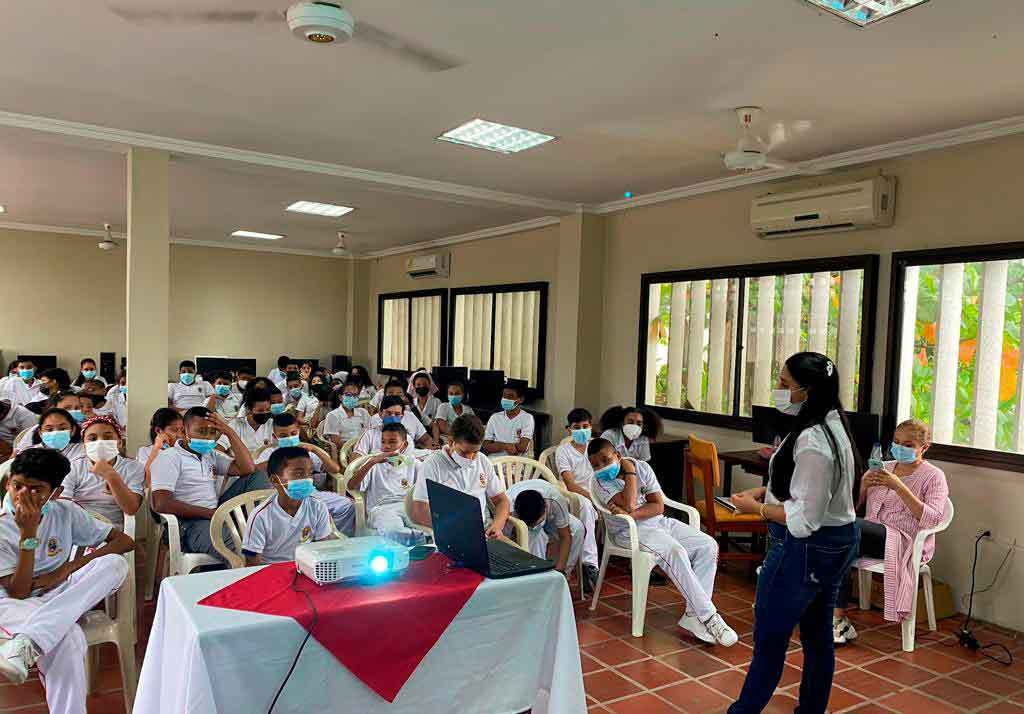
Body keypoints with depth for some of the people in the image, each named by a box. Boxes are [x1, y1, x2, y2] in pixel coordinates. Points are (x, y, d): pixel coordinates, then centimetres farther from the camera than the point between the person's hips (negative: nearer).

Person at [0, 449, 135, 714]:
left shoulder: (65, 512, -2)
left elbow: (125, 541, -6)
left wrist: (67, 568, -15)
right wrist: (28, 533, -24)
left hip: (59, 597, 4)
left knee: (114, 564, -28)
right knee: (69, 638, -38)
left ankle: (26, 643, -37)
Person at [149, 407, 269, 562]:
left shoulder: (211, 454, 18)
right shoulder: (169, 458, -3)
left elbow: (248, 469, 6)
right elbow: (160, 504, -16)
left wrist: (230, 432, 2)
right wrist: (209, 513, -19)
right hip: (191, 523, -8)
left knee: (257, 476, 1)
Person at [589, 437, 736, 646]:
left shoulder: (642, 466, 1)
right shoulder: (600, 481, -9)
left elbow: (658, 506, -5)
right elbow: (628, 505, -24)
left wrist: (631, 514, -20)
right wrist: (629, 471, -17)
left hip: (659, 521, 6)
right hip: (630, 531, -6)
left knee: (708, 545, -12)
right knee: (674, 551, -32)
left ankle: (693, 614, -13)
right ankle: (709, 616, -23)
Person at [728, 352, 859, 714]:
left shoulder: (812, 441, -26)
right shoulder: (832, 426, 6)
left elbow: (805, 518, -26)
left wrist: (756, 507, -14)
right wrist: (766, 492, 8)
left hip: (805, 548, -10)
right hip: (838, 539, 10)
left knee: (769, 635, 6)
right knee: (818, 633, 19)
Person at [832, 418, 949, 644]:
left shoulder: (933, 476, 5)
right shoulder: (882, 468, 20)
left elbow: (932, 519, -12)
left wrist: (898, 487, -19)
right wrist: (863, 485, -4)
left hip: (903, 541, -5)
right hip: (869, 536, 5)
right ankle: (839, 619, -26)